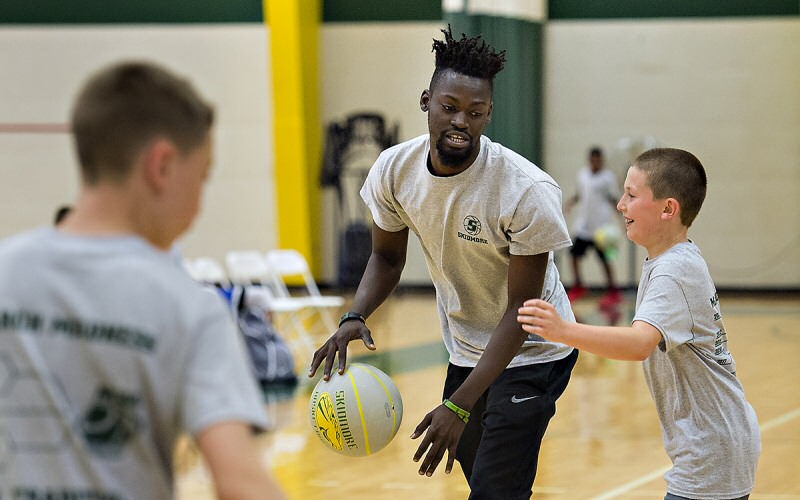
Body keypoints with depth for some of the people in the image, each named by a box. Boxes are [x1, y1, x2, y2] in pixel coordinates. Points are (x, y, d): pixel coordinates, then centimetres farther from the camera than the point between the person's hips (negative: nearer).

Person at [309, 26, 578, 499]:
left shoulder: (529, 191, -29)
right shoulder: (394, 170, -14)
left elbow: (521, 310, -25)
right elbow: (388, 256, 3)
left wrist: (459, 405, -32)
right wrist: (355, 317, -19)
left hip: (530, 353, -6)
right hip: (465, 349, 6)